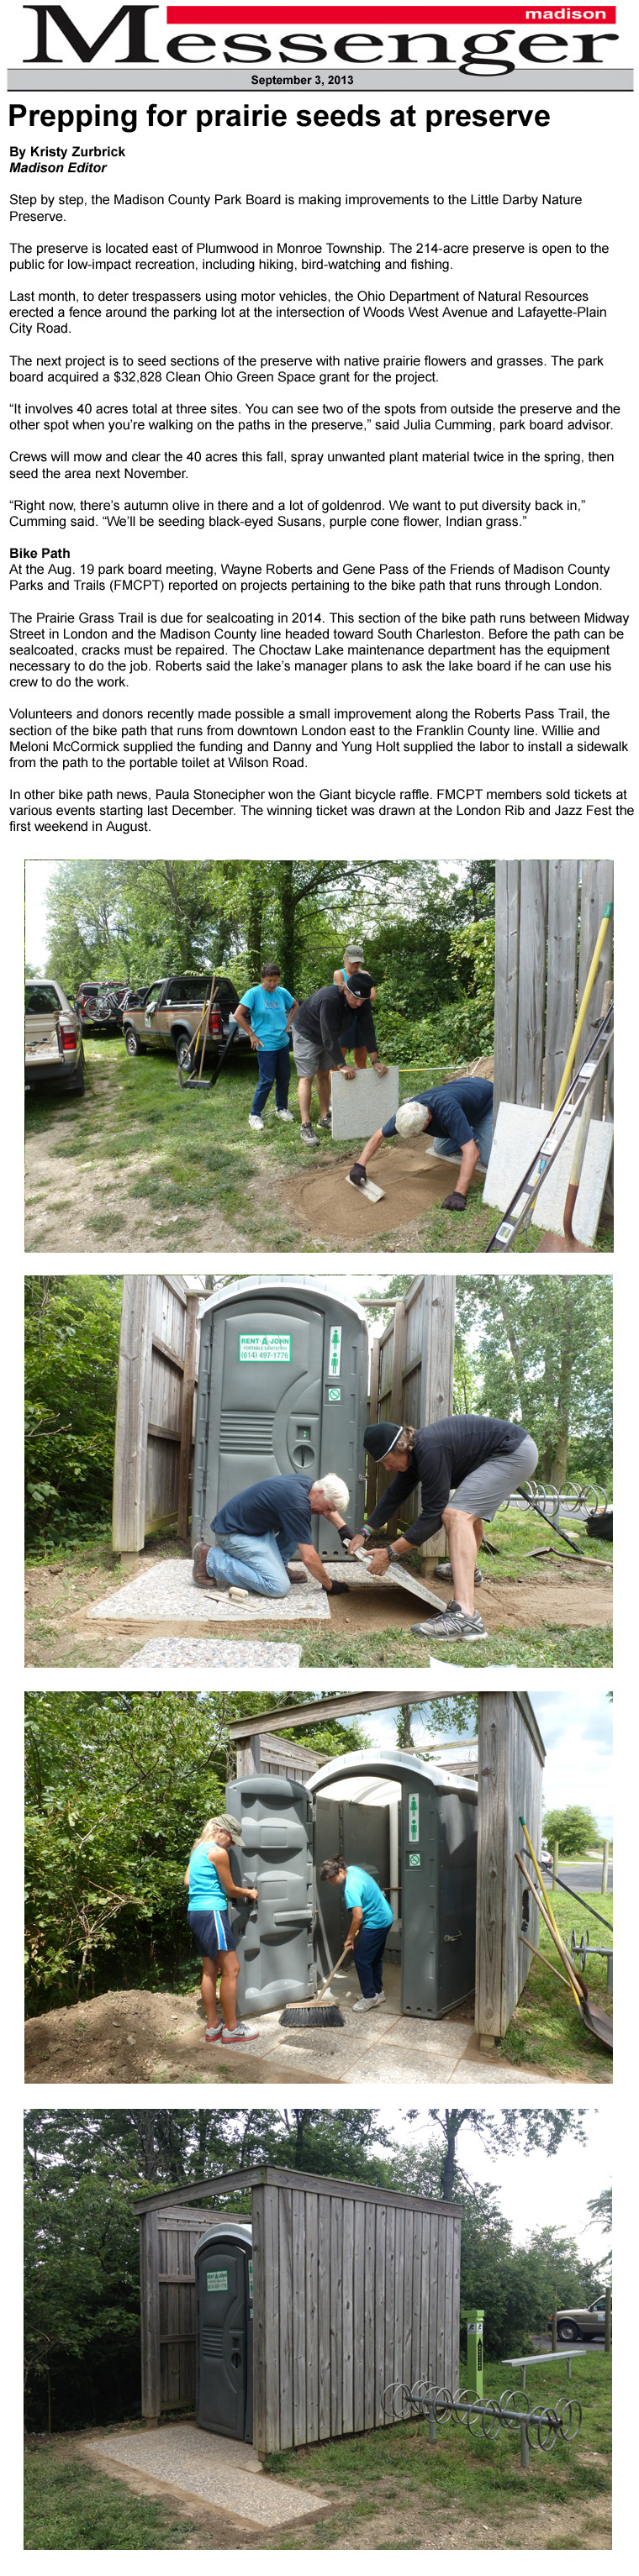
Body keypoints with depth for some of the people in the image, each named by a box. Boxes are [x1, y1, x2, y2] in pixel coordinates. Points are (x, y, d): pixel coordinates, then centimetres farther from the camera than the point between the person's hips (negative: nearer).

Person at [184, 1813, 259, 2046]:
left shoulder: (198, 1849, 15)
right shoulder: (218, 1852, -12)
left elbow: (188, 1881, 19)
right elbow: (230, 1889, -4)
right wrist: (249, 1893, 14)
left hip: (195, 1912, 10)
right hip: (212, 1912, -10)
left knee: (210, 1970, 14)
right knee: (231, 1968, -6)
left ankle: (213, 2026, 17)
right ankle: (231, 2028, -3)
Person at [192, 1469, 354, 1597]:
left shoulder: (307, 1483, 0)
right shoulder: (297, 1505, -28)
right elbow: (309, 1557, -23)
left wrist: (344, 1529, 20)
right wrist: (329, 1585, -11)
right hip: (234, 1533, -10)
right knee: (279, 1587, -21)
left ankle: (277, 1565, 14)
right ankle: (211, 1561, -11)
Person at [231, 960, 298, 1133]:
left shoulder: (282, 992, 4)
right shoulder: (254, 993, -10)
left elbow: (295, 1006, 25)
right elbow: (238, 1015, -12)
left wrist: (288, 1022, 11)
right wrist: (252, 1035, -11)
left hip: (283, 1042, 6)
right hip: (265, 1045, -5)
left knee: (284, 1078, 12)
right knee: (266, 1081, -7)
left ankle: (282, 1109, 31)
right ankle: (255, 1115, 3)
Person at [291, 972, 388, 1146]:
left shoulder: (362, 1001, -19)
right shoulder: (329, 999, -40)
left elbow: (368, 1030, -12)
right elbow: (329, 1037, -38)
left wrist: (375, 1061, -15)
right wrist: (342, 1065, -35)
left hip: (328, 1038, 7)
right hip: (307, 1034, -7)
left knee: (324, 1074, 13)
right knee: (307, 1077, -10)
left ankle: (325, 1118, 23)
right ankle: (305, 1126, -16)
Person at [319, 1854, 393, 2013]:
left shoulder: (351, 1889, -27)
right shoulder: (353, 1869, 2)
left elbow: (358, 1917, -30)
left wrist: (350, 1938, -17)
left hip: (375, 1923, -11)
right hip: (385, 1917, 11)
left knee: (361, 1958, -5)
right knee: (375, 1958, 20)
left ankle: (369, 1997, 1)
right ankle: (378, 1992, 31)